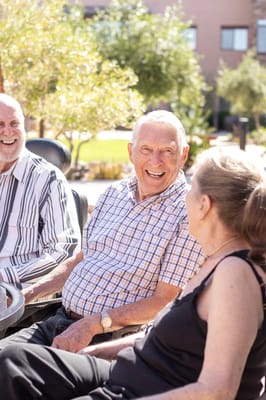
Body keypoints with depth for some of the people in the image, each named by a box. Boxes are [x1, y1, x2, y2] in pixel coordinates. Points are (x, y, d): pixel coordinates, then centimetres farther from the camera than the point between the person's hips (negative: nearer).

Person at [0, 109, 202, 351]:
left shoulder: (188, 214, -11)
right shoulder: (114, 193, 11)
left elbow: (165, 300, -14)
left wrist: (94, 324, -21)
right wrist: (25, 295, 11)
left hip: (110, 339, -7)